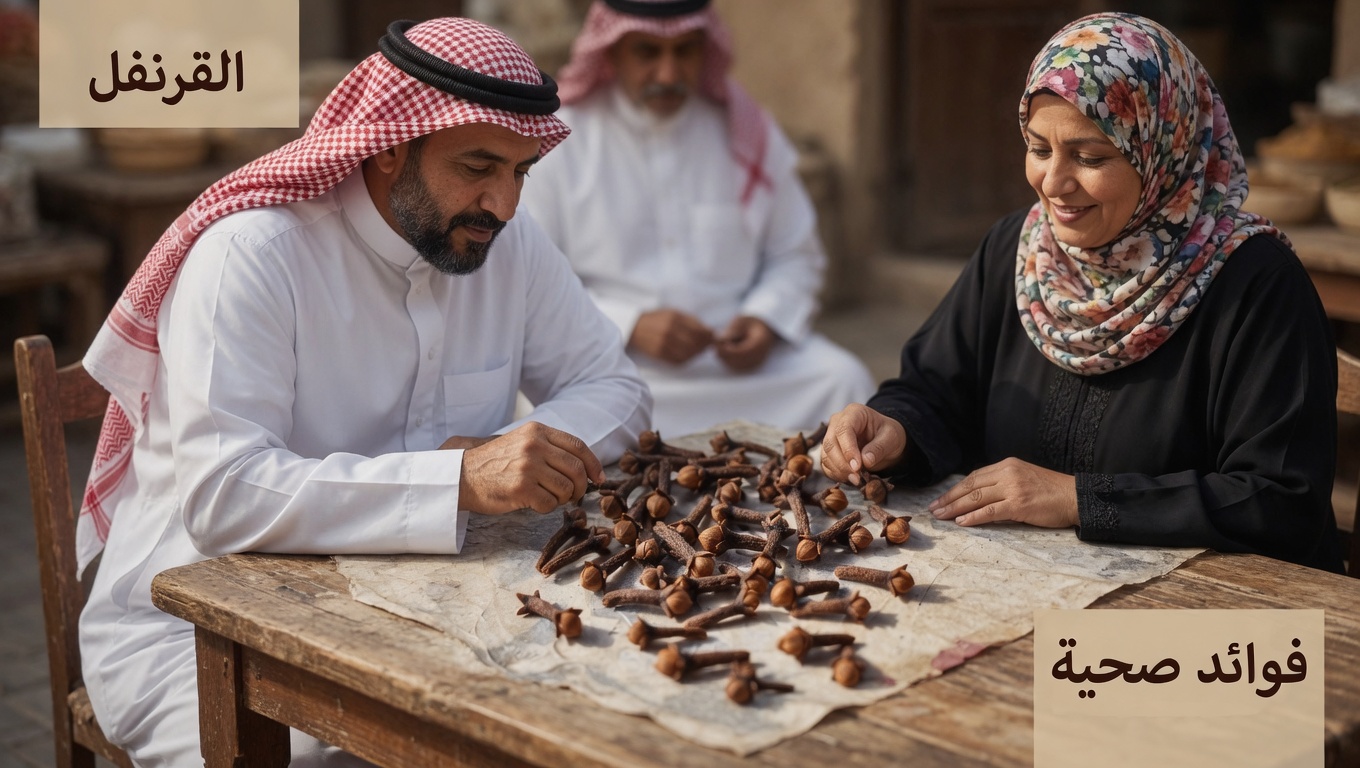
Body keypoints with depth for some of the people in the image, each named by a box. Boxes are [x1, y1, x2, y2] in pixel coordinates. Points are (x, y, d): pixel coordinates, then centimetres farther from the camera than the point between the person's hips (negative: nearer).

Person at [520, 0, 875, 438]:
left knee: (842, 381, -20)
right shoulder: (558, 143, 0)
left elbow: (796, 257, 18)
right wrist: (631, 326, -17)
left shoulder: (745, 132, 10)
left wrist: (766, 319, -5)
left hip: (739, 359, 3)